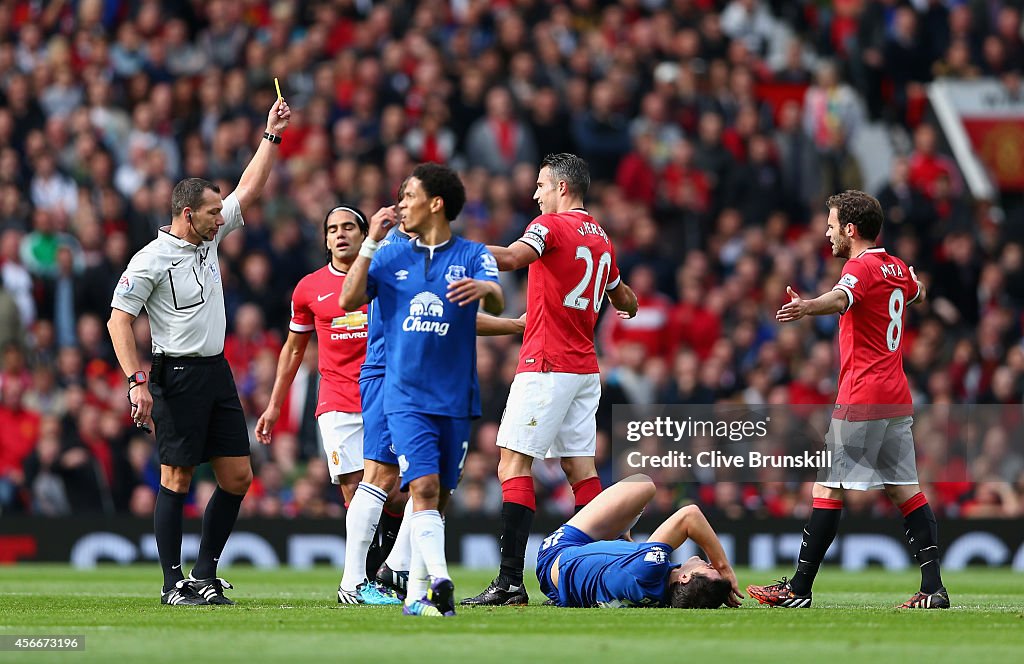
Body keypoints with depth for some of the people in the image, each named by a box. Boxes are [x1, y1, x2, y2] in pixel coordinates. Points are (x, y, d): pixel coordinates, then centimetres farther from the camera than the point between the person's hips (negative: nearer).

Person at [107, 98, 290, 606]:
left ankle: (204, 576, 12)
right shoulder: (151, 260, -10)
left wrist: (272, 136, 15)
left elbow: (249, 189, 19)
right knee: (177, 478, -6)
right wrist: (136, 382, -18)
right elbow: (119, 320, -10)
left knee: (237, 476, 3)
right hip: (177, 374, -8)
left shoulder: (210, 238, 11)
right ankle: (174, 583, -1)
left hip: (216, 372, 8)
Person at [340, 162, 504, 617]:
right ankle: (440, 583, -30)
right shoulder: (391, 256, 9)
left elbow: (497, 305, -14)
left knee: (437, 498, 7)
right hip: (406, 396, -1)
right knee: (424, 487, -17)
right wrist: (371, 243, -8)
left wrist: (484, 289, -38)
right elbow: (349, 299, -1)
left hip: (455, 398, 1)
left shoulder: (472, 255, 3)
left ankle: (416, 594, 16)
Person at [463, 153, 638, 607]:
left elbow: (511, 258, -27)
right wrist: (628, 307, 53)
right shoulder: (600, 239, 16)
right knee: (581, 470, 10)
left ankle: (510, 582, -18)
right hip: (585, 369, 8)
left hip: (547, 366, -8)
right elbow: (624, 301, 30)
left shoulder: (552, 225, -8)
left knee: (513, 465, -9)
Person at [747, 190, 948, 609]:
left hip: (861, 398, -9)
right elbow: (917, 294, 40)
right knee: (905, 491, 6)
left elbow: (841, 299, -34)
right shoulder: (898, 269, 15)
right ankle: (933, 587, -1)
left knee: (828, 488, -5)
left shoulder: (861, 266, -10)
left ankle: (798, 589, -5)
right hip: (897, 398, 9)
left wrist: (806, 307, -54)